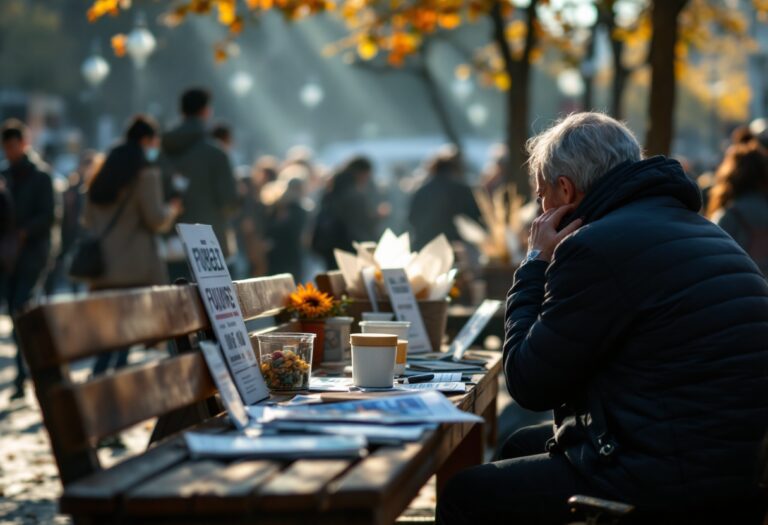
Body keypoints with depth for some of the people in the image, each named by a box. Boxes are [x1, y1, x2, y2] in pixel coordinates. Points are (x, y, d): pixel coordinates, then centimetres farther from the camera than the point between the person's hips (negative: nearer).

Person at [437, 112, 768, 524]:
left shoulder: (599, 246, -17)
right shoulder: (694, 227, 14)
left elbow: (528, 384, -6)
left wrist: (536, 263, 0)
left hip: (672, 484, -10)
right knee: (521, 447, 27)